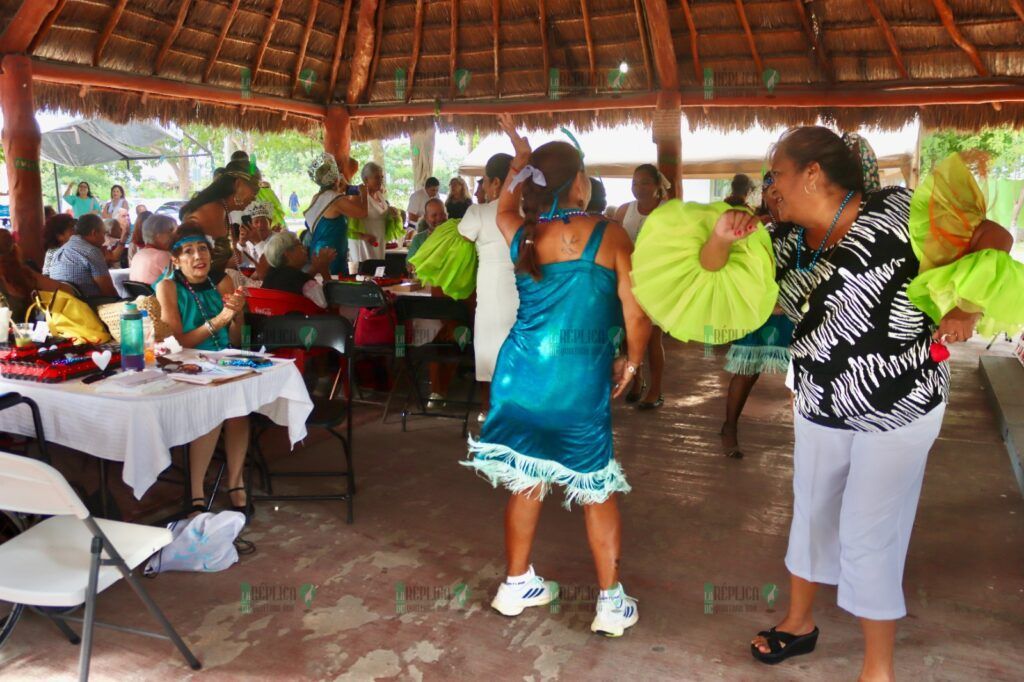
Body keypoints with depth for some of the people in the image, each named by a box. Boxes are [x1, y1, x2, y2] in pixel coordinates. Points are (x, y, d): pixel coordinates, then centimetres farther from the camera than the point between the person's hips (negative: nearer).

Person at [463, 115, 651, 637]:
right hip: (580, 383, -4)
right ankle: (611, 602, 18)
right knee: (597, 490, 10)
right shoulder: (609, 236, -10)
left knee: (526, 481, 16)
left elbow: (503, 207, 27)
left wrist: (520, 156, 36)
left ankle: (516, 585, 29)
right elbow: (637, 315, -9)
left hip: (521, 376, 4)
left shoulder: (521, 235, 1)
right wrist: (631, 361, 8)